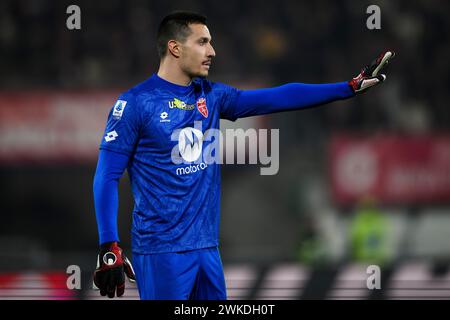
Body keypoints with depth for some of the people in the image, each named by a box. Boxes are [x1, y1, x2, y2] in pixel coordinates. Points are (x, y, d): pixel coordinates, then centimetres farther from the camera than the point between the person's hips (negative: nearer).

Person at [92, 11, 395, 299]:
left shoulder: (211, 96, 10)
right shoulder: (137, 102, -8)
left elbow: (278, 98, 9)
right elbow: (107, 177, -9)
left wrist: (351, 87, 4)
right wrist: (109, 250, -16)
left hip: (207, 247, 7)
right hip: (161, 252, -7)